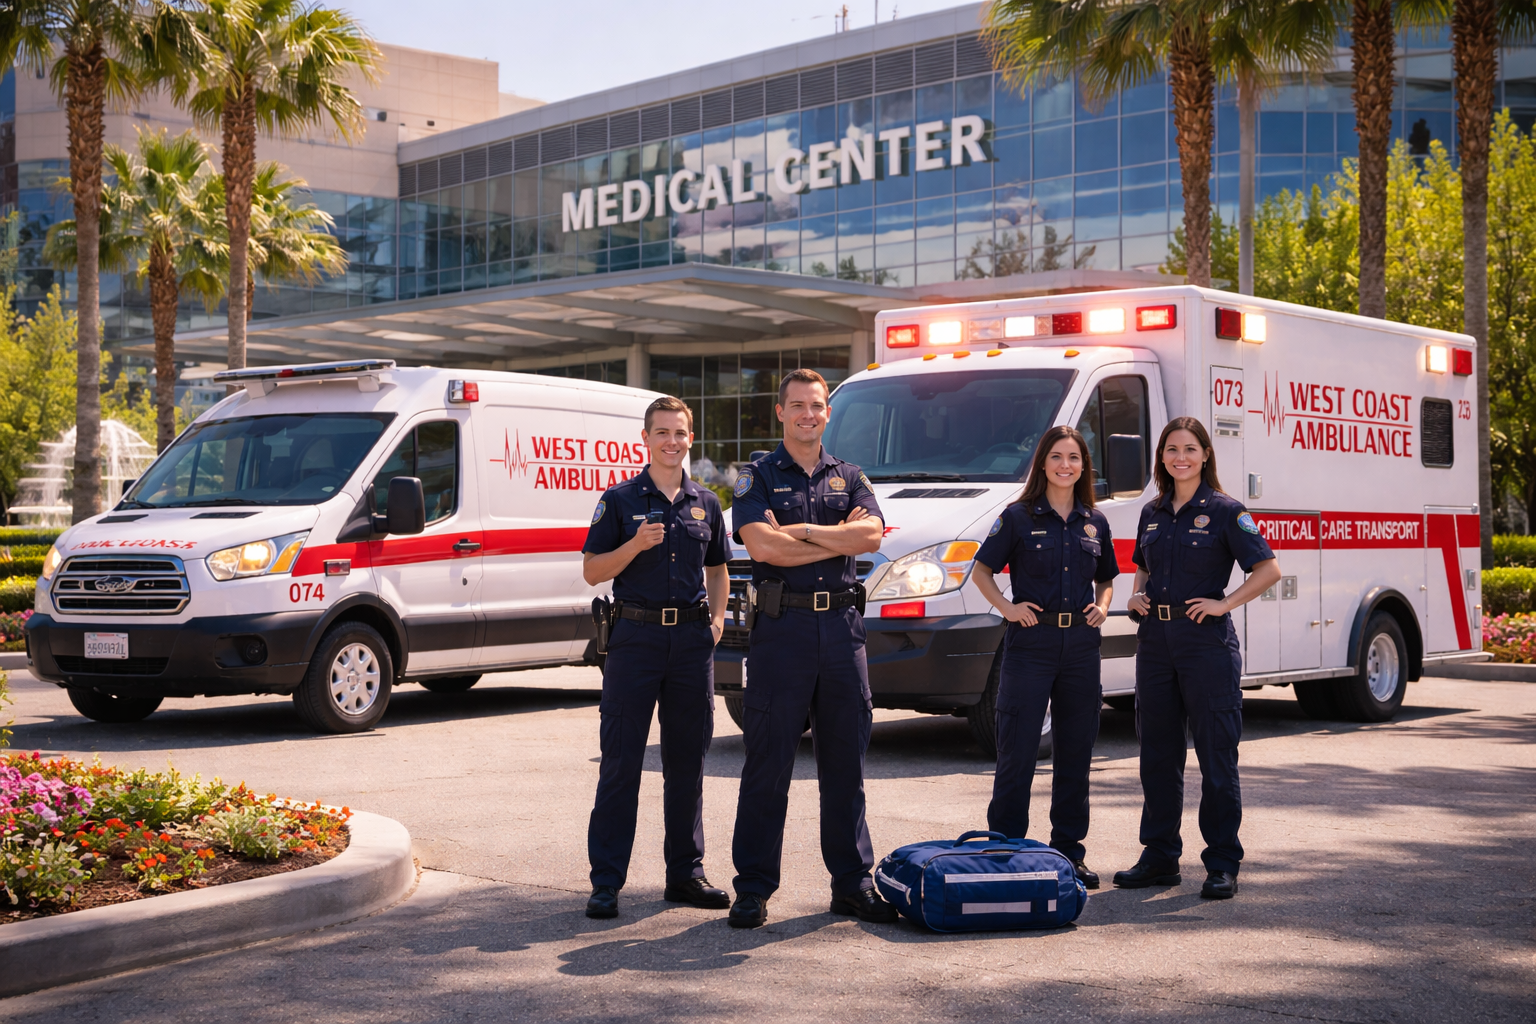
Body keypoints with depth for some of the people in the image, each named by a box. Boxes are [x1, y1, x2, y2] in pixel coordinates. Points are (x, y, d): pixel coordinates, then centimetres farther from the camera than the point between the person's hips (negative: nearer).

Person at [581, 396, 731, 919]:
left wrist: (717, 617, 6)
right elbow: (592, 571, 0)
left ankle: (686, 872, 19)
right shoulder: (620, 500, 2)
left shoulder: (705, 503, 13)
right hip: (636, 635, -4)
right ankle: (606, 881, 2)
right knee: (621, 761, -3)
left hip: (692, 639, 4)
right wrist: (636, 544, -16)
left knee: (688, 759, 9)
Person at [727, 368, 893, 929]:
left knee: (845, 762, 8)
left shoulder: (849, 478, 14)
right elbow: (762, 546, -13)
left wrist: (799, 531, -11)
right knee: (768, 763, 0)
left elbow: (871, 535, -4)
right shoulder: (757, 477, 4)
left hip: (841, 625, 4)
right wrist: (839, 539, -6)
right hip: (782, 626, -3)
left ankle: (853, 882, 16)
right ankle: (753, 888, 7)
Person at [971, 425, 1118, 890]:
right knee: (1017, 750, -3)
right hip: (1031, 642, -4)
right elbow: (982, 570, 5)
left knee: (1076, 751, 8)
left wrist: (1102, 605, 3)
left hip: (1081, 643, 4)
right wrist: (1007, 607, -9)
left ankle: (1069, 849, 18)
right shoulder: (1019, 517, -1)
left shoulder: (1095, 522, 10)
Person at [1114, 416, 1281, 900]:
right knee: (1157, 755, 10)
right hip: (1155, 639, 6)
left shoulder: (1224, 511, -4)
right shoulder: (1152, 514, 12)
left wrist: (1224, 603, -15)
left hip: (1207, 642, -6)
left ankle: (1223, 865, 5)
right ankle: (1159, 856, 20)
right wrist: (1137, 595, 7)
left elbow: (1268, 569, -7)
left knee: (1217, 757, -2)